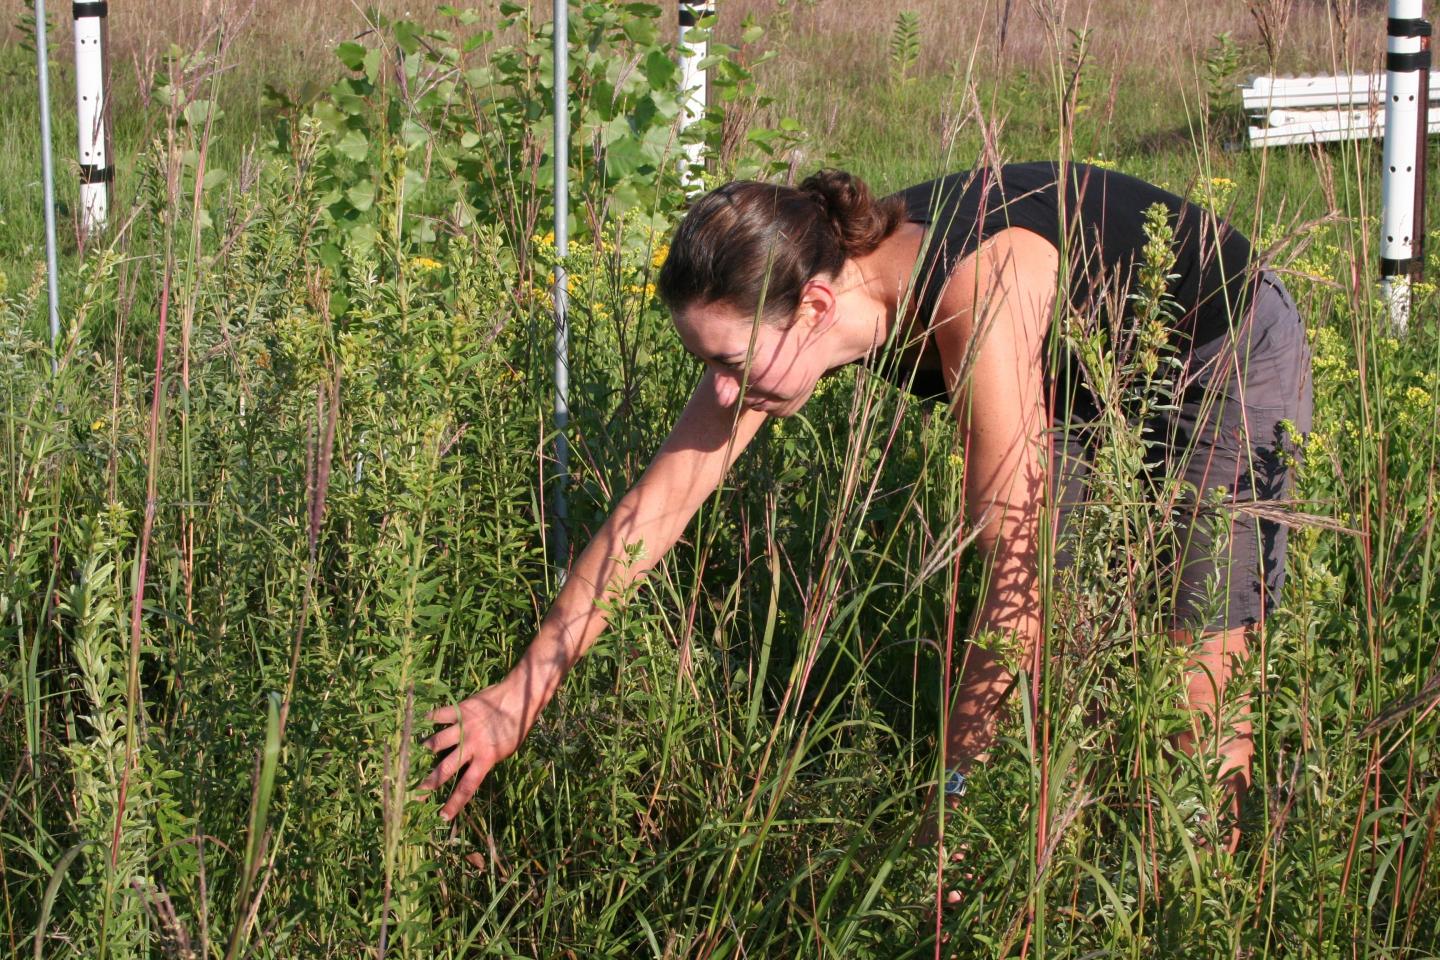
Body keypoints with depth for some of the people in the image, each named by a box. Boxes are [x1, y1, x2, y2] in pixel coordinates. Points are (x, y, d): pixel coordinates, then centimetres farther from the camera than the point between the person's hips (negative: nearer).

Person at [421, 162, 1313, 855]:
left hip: (1232, 360, -6)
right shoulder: (794, 292, -22)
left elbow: (1021, 570, -39)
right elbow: (659, 500, -18)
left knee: (1194, 692, -8)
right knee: (1046, 676, 2)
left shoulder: (974, 297, -43)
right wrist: (521, 693, -18)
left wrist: (954, 780, -32)